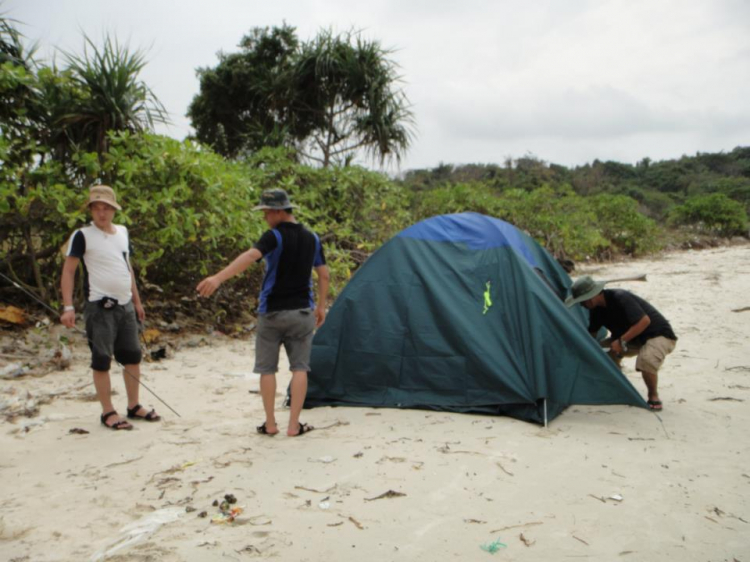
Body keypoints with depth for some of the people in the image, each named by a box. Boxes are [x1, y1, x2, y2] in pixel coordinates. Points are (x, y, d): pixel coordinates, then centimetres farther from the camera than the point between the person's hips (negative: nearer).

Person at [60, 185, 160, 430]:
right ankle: (108, 412, 10)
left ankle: (134, 406, 23)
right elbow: (68, 271, -8)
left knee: (133, 356, 10)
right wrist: (68, 307, -17)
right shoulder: (82, 235, -6)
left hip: (125, 306, 6)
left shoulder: (122, 232, 11)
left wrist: (137, 300, 20)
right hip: (100, 308, -6)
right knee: (102, 360, -1)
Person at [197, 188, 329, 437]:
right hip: (302, 312, 4)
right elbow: (324, 275, 10)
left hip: (272, 312, -4)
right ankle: (294, 425, 6)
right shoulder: (312, 238, 6)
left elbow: (250, 256, -29)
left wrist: (218, 278, -41)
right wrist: (321, 306, 19)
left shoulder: (274, 236, -12)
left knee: (267, 368, 8)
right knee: (299, 367, 7)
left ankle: (270, 424, 13)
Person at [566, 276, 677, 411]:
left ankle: (653, 397, -12)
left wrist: (622, 341, -31)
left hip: (659, 335, -8)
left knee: (646, 360, -37)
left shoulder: (620, 298, -29)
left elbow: (644, 321, -33)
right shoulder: (597, 309, -3)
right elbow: (591, 335, 9)